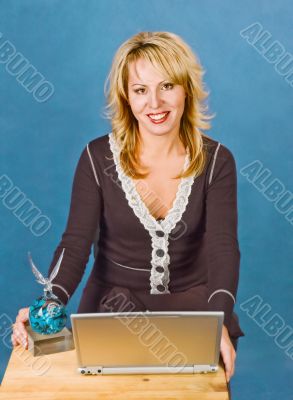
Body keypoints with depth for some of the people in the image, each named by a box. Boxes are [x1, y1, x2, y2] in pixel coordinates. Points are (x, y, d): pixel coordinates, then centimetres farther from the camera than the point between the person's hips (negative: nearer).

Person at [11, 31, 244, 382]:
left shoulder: (216, 161, -6)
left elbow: (223, 248, -15)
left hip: (193, 304, 1)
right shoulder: (98, 157, -7)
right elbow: (75, 243, -12)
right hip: (114, 303, 0)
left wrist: (219, 321, -34)